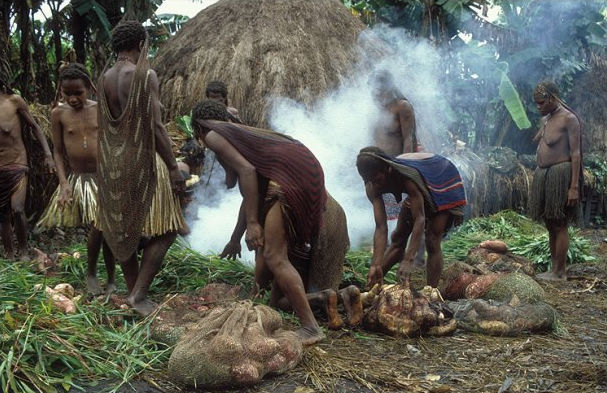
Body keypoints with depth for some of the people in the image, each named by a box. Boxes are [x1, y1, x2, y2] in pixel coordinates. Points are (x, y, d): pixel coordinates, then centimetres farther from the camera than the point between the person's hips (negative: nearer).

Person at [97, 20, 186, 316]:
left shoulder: (103, 78, 7)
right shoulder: (145, 75, -14)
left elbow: (106, 122, 7)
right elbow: (155, 126, -17)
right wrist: (173, 167, -13)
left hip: (112, 162, 8)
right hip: (142, 160, -7)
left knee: (122, 230, 14)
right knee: (163, 230, 2)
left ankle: (134, 293, 25)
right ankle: (138, 294, 0)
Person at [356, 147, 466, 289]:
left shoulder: (407, 177, -42)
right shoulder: (372, 188, -24)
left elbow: (419, 219, -46)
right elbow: (381, 227, -29)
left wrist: (408, 260, -56)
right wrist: (376, 265, -40)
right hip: (422, 190, 6)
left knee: (432, 241, -18)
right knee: (398, 237, 3)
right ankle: (372, 283, 9)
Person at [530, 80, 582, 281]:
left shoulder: (569, 119, -10)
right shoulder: (546, 119, 15)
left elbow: (575, 153, -14)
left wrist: (574, 186, -19)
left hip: (560, 175, -8)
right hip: (543, 175, 8)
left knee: (559, 225, -3)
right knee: (550, 225, 12)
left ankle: (560, 272, 4)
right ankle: (554, 269, 20)